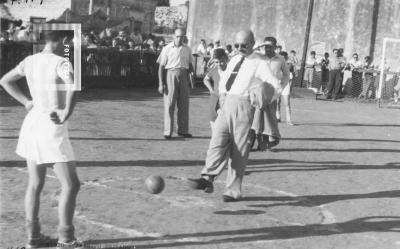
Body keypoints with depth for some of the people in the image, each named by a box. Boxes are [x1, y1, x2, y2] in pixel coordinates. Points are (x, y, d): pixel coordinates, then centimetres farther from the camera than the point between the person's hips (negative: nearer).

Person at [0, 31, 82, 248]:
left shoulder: (29, 61, 6)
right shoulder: (60, 63, -16)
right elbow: (73, 84, -36)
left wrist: (26, 102, 15)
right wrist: (67, 113, -25)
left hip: (32, 123, 8)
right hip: (52, 129, -8)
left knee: (35, 185, 16)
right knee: (70, 185, 2)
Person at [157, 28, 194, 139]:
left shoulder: (187, 49, 12)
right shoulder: (167, 49, 1)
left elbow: (190, 64, 21)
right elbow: (161, 67, 0)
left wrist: (191, 73, 2)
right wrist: (161, 84, -7)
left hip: (184, 76, 4)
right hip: (171, 74, -4)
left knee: (184, 105, 6)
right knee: (169, 104, -3)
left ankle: (183, 130, 16)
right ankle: (167, 132, 1)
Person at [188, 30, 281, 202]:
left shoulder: (259, 63, -5)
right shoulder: (234, 60, 16)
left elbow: (275, 86, -14)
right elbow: (223, 80, 29)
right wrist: (222, 96, 12)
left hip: (244, 105, -6)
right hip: (227, 104, 6)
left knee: (239, 150, -2)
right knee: (218, 140, -11)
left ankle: (234, 191, 4)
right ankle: (208, 179, -24)